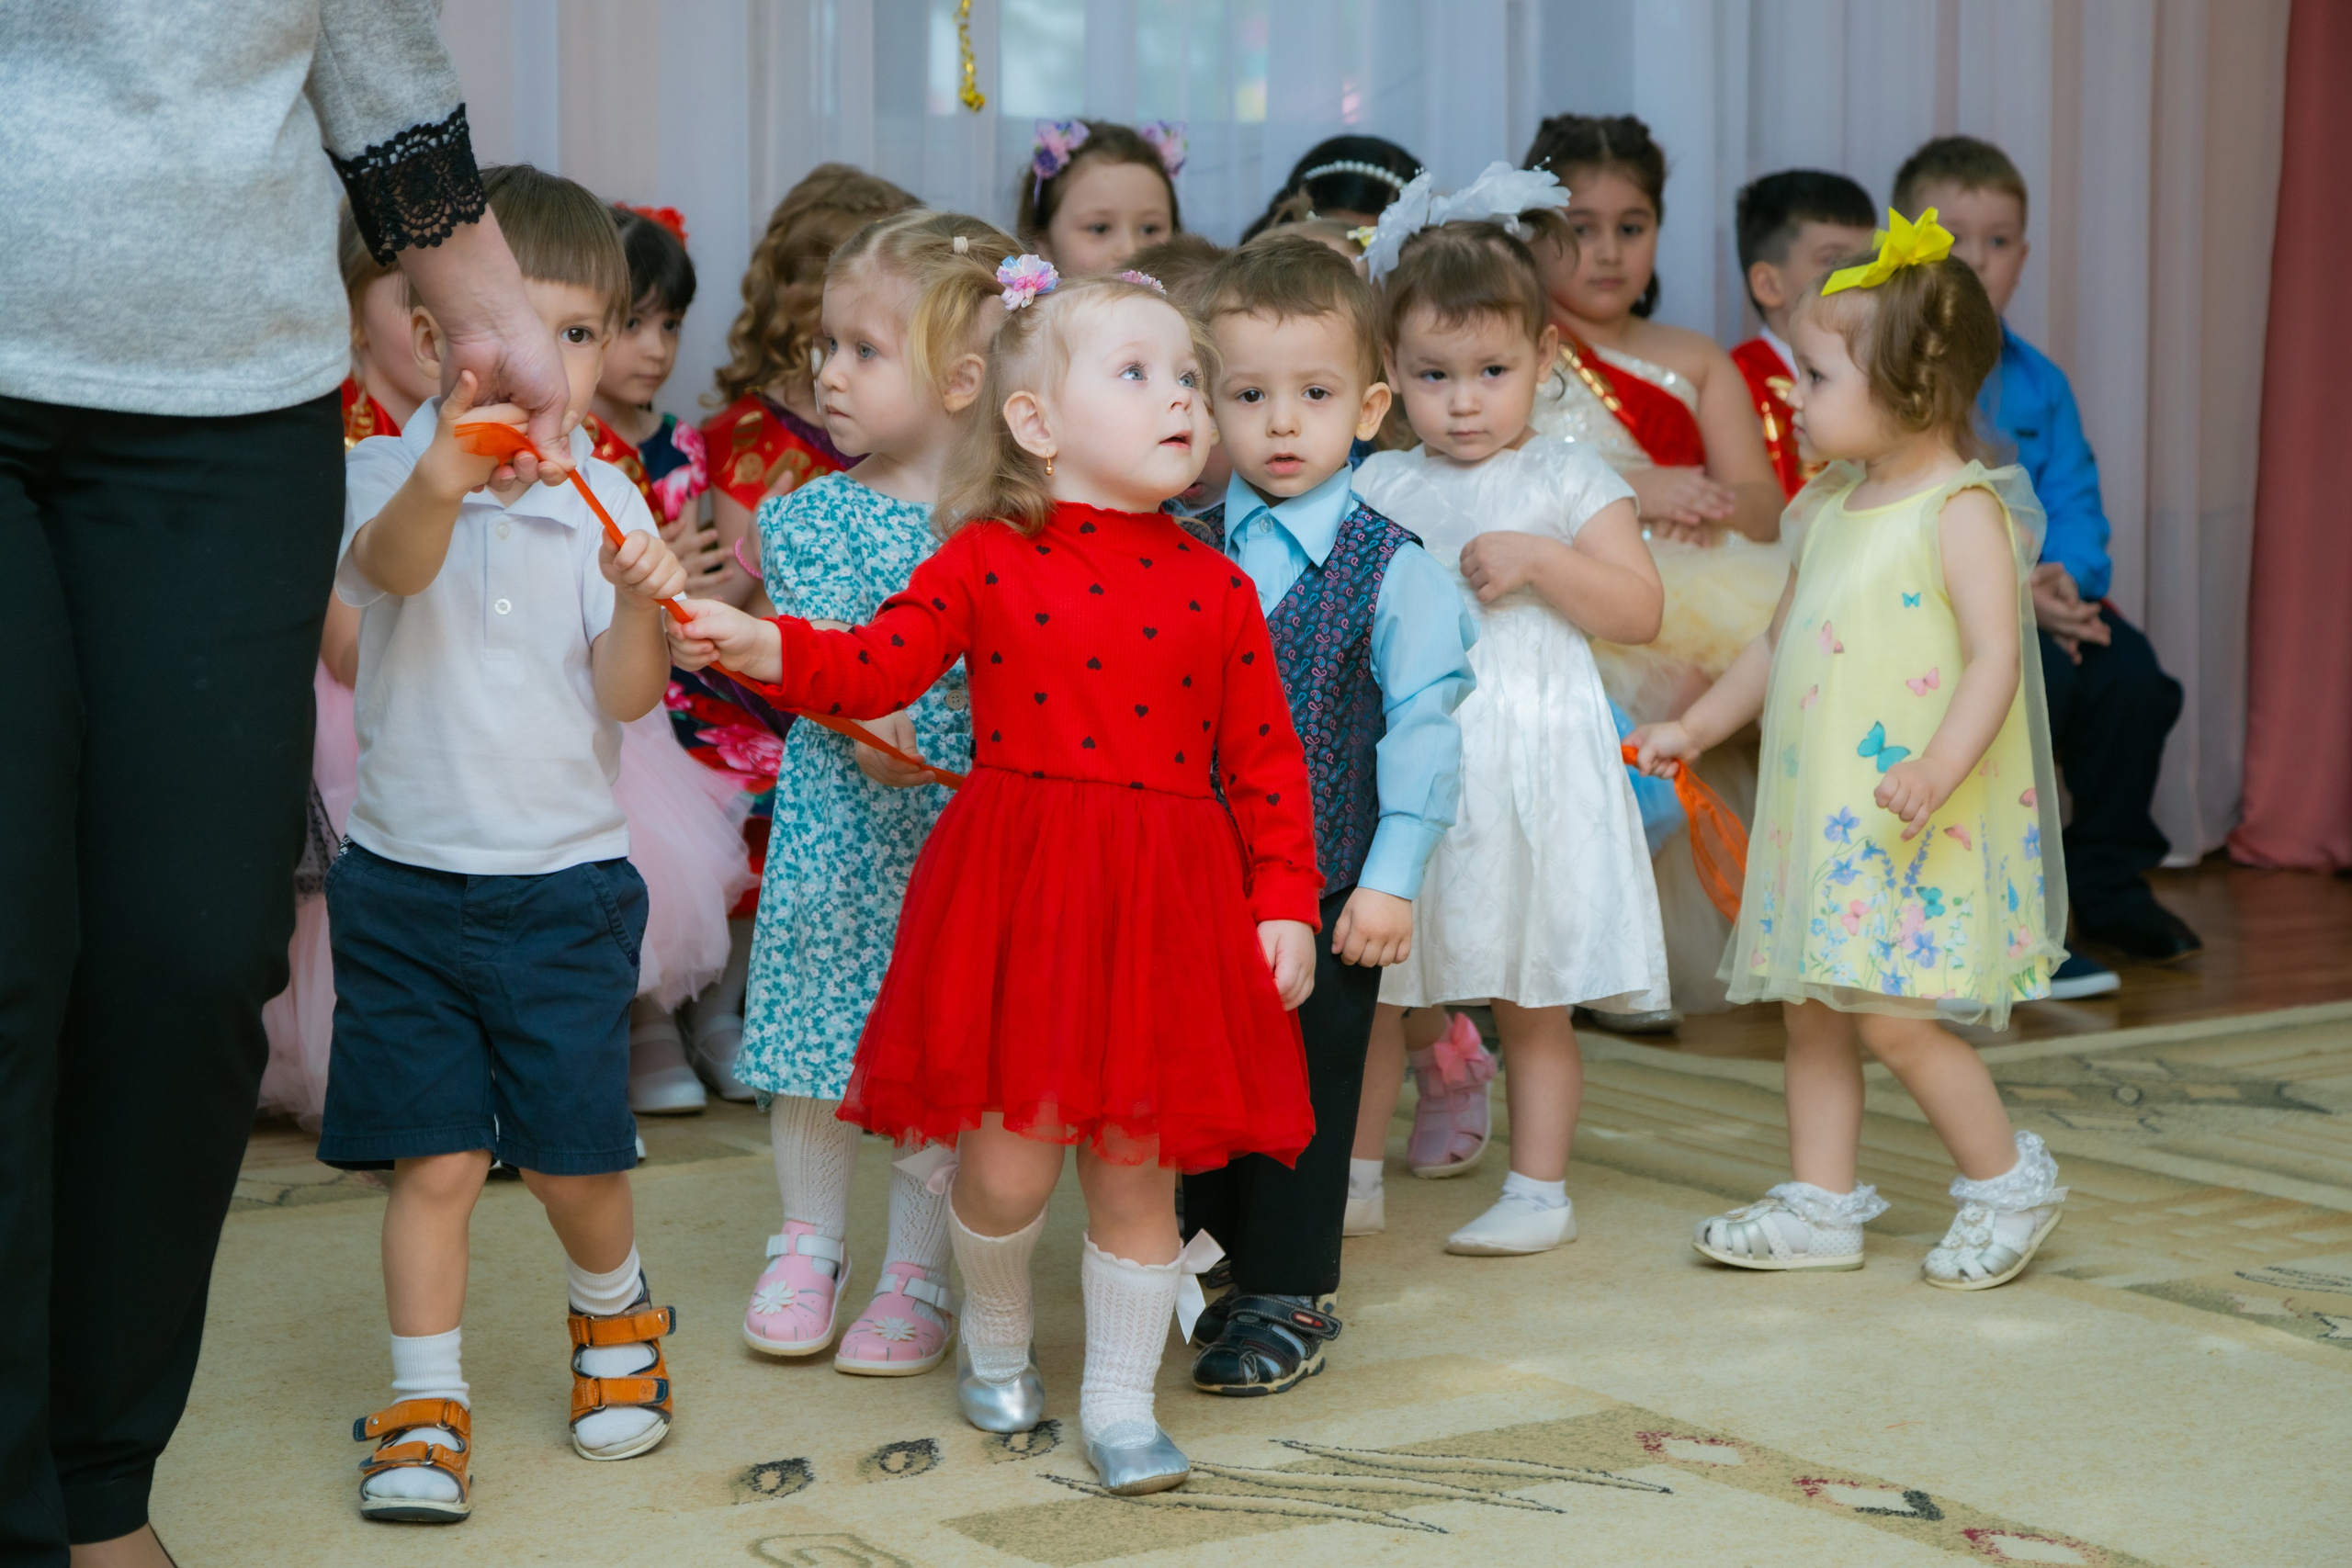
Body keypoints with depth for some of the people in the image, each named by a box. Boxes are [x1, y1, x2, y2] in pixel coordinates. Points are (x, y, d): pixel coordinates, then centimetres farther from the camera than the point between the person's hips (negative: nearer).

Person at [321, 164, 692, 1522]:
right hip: (407, 882, -1)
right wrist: (442, 479, -52)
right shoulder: (390, 472, -6)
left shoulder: (604, 501, -1)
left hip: (565, 883, 1)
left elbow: (628, 699, -5)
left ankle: (618, 1313, 36)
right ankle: (428, 1401, 13)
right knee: (434, 1160, -1)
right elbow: (392, 564, -30)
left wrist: (640, 604, -26)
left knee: (572, 1155, 7)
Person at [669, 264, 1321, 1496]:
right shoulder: (985, 564, 1)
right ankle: (994, 1339, 30)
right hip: (1013, 900, -1)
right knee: (1009, 1158, -1)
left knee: (1137, 1169, 6)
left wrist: (1286, 904, 0)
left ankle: (1119, 1399, 22)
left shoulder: (1215, 590, 3)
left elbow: (1265, 762, 5)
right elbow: (873, 672, -2)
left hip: (1165, 910, 1)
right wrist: (757, 646, -17)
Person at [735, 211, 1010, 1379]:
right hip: (836, 820, 2)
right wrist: (867, 726, -26)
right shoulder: (812, 515, 1)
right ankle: (809, 1242, 28)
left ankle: (918, 1270, 18)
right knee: (818, 1027, 9)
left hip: (965, 825, -1)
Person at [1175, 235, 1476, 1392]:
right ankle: (1222, 1264, 29)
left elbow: (1424, 723, -9)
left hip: (1329, 891, -4)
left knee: (1308, 1090, 3)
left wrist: (1393, 877, -13)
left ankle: (1288, 1297, 16)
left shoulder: (1392, 571, -7)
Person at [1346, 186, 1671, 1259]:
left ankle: (1539, 1189, 15)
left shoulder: (1569, 482, 1)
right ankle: (1349, 1173, 20)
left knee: (1532, 997, 5)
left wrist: (1535, 561, -15)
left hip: (1528, 761, -2)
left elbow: (1640, 610, -5)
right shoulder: (1376, 490, 7)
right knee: (1364, 987, 7)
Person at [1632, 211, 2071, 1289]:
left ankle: (2008, 1181, 11)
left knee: (1894, 1021, -8)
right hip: (1820, 815, 8)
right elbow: (1779, 643, 24)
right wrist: (1696, 728, 23)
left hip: (1920, 829, -8)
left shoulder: (1962, 510, -12)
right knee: (1812, 1009, 10)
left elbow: (1996, 654, -20)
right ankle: (1821, 1205, 20)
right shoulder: (1830, 508, 13)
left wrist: (1937, 768, -32)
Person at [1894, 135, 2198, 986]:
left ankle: (2108, 883, 1)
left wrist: (2064, 578, -16)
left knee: (2130, 667, -18)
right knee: (2033, 674, -31)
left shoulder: (2040, 384, 14)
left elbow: (2074, 507, 8)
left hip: (2036, 599, 6)